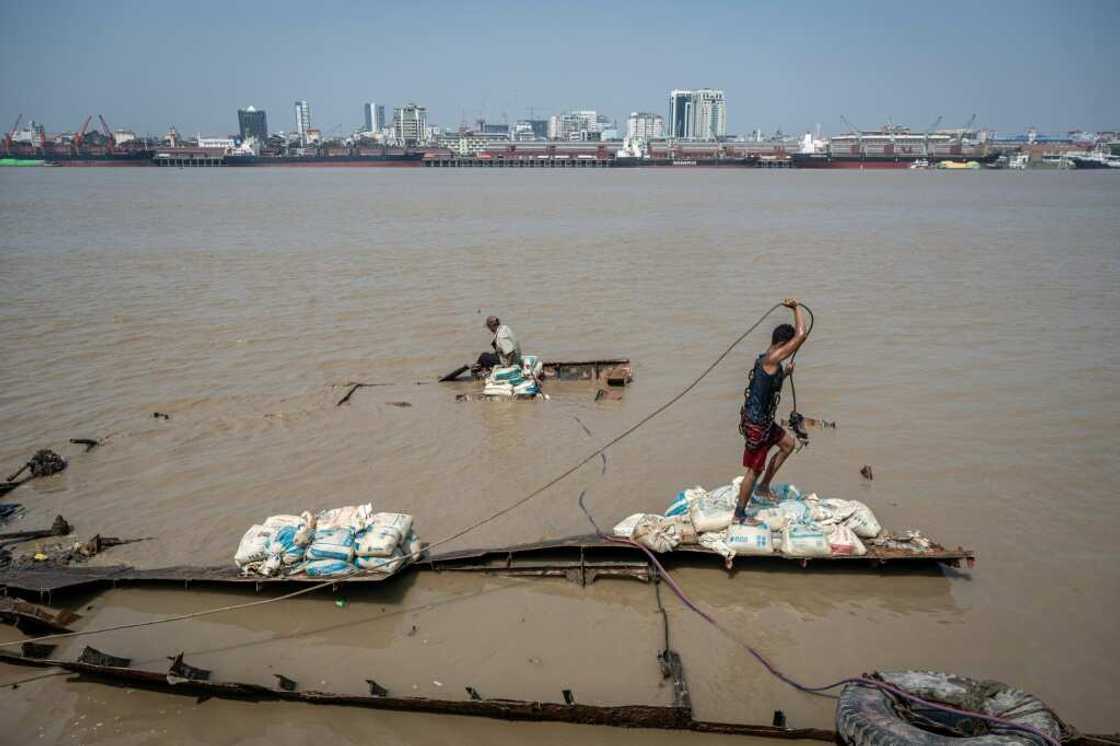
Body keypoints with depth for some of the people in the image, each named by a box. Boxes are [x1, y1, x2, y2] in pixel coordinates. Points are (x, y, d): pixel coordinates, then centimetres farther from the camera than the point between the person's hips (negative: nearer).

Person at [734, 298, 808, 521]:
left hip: (763, 420, 10)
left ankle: (763, 486, 33)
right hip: (755, 424, -10)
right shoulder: (772, 359, -23)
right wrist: (796, 307, -15)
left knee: (788, 443, 27)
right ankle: (739, 513, 15)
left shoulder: (768, 360, 8)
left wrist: (785, 373, 20)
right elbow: (801, 335, -27)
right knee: (755, 469, 1)